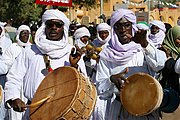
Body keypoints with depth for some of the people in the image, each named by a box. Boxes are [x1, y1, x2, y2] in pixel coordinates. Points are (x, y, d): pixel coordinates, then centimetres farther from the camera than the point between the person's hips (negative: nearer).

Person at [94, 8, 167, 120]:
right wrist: (111, 80, -25)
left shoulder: (142, 49, 0)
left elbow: (160, 64, -20)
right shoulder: (106, 55, 0)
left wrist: (145, 45, -34)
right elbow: (100, 89, -5)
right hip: (118, 109, 0)